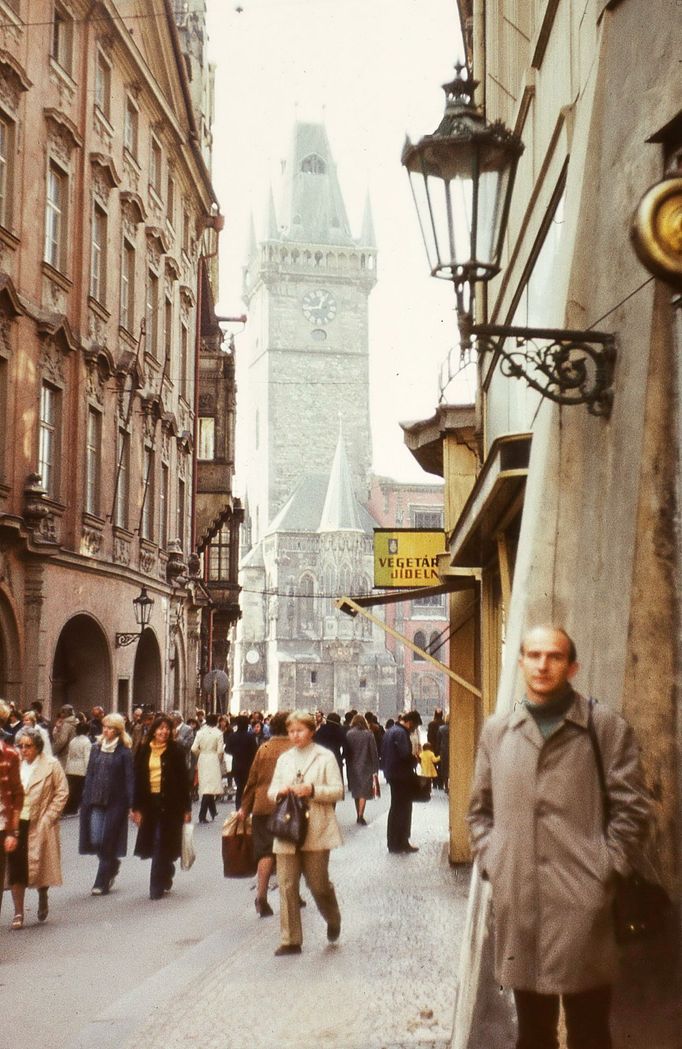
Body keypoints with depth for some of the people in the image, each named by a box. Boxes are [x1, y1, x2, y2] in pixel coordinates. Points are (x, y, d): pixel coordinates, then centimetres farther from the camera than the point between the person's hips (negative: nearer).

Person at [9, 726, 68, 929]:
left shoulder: (51, 765, -4)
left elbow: (62, 793, -3)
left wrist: (48, 818, -8)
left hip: (40, 826, -2)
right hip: (16, 824, 3)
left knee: (39, 866, 5)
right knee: (16, 868, 2)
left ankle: (43, 898, 35)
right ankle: (18, 913, 11)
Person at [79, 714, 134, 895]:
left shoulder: (124, 752, -6)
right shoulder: (96, 748, 9)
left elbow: (129, 779, -7)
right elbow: (89, 774, 12)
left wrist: (131, 805, -11)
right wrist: (86, 799, 7)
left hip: (115, 802, -4)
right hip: (96, 801, 5)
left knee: (107, 841, -1)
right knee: (95, 840, 1)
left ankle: (102, 883, 9)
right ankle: (113, 865, 30)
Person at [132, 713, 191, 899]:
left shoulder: (175, 750, -3)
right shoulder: (144, 750, 4)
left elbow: (183, 780, -2)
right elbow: (138, 779, 6)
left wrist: (186, 807, -5)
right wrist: (136, 807, 1)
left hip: (170, 802, -3)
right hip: (150, 801, 3)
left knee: (163, 845, -2)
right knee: (154, 844, 10)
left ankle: (157, 887, 6)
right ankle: (166, 875, 34)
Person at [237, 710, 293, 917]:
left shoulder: (263, 748, 4)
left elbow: (252, 780, 6)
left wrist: (245, 807, 12)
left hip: (263, 806, 1)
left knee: (265, 851, 3)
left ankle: (261, 894, -11)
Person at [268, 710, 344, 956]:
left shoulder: (325, 757, -1)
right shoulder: (284, 759, 14)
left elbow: (337, 790, -4)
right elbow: (271, 791, 16)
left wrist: (313, 791, -19)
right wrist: (279, 791, -7)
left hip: (316, 831, -4)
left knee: (318, 884, 2)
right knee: (286, 885, 0)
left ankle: (333, 921, 32)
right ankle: (290, 940, 7)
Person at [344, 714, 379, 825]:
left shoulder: (348, 734, -4)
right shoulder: (368, 734, -6)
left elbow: (346, 751, -4)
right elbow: (374, 752, -6)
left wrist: (347, 765, 3)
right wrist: (375, 769, -1)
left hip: (353, 767, 2)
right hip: (365, 766, -2)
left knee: (356, 791, 14)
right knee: (364, 791, 0)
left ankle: (358, 816, 20)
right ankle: (361, 816, -10)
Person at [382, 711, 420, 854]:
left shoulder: (390, 731, 12)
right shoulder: (401, 733, -18)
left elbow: (383, 753, 17)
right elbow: (405, 754, -27)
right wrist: (415, 759, -9)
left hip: (392, 775, 10)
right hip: (402, 775, -10)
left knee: (395, 809, 17)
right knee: (403, 810, -1)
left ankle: (393, 842, 24)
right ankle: (401, 843, 3)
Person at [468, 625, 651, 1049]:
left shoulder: (607, 726, 1)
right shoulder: (496, 730, 11)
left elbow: (631, 808, -1)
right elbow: (482, 808, 18)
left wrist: (603, 869, -8)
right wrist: (490, 862, 6)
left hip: (582, 903, -3)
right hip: (517, 903, 3)